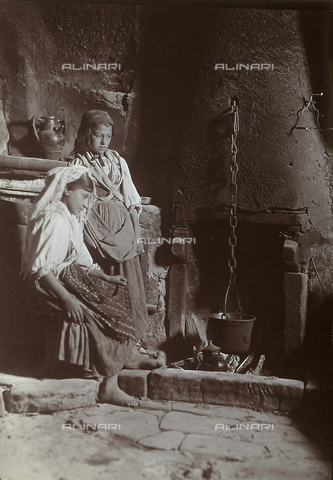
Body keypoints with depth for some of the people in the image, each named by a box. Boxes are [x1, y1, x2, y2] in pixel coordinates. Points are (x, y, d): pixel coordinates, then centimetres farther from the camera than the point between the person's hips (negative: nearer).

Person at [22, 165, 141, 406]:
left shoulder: (71, 219, 14)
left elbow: (81, 260, 18)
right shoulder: (55, 219, -18)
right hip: (51, 287, -10)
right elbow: (40, 268, -25)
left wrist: (107, 277, 8)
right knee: (109, 317, -14)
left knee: (120, 294, 2)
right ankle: (109, 386, -1)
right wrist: (67, 299, -30)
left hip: (69, 280, 10)